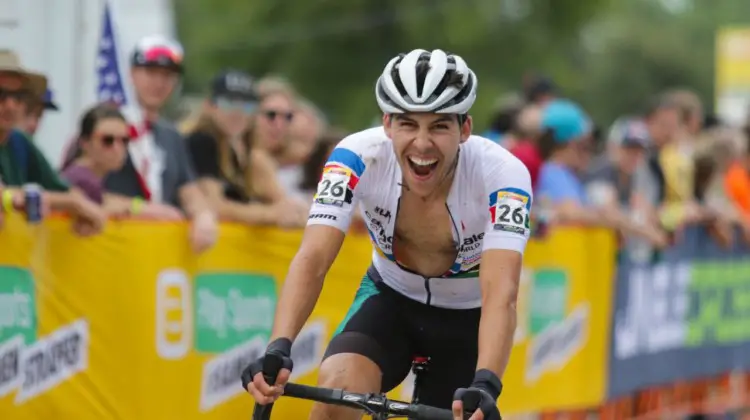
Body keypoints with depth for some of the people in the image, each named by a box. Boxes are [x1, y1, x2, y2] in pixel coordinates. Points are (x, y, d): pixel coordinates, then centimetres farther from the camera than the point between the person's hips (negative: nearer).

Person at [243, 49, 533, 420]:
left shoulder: (500, 174, -31)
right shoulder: (359, 157, -28)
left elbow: (501, 292, -41)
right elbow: (313, 258, -35)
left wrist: (485, 385, -58)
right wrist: (277, 349, -52)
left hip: (467, 318, 0)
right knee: (338, 389, -29)